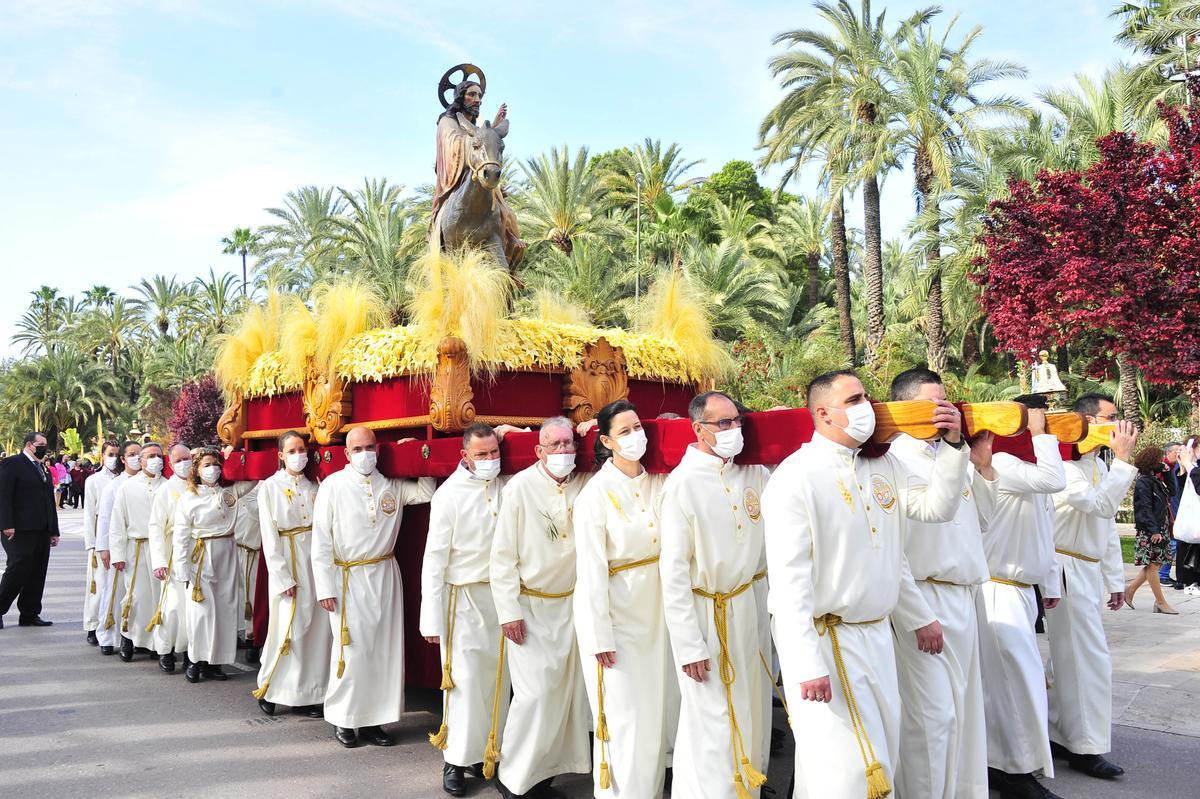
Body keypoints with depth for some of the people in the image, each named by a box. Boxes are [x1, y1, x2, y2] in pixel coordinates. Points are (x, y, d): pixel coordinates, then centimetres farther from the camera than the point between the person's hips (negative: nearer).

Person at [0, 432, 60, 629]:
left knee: (37, 575, 7)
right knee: (18, 570, -5)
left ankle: (29, 615, 14)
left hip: (42, 531, 7)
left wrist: (54, 530, 17)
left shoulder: (44, 469, 19)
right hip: (20, 531, -7)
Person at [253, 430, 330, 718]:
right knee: (289, 630, -3)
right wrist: (283, 578, -11)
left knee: (318, 630, 3)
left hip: (316, 562, 4)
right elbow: (269, 537, -5)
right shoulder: (270, 487, 0)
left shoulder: (313, 487, 11)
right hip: (288, 563, -4)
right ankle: (268, 690, 16)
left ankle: (306, 695, 13)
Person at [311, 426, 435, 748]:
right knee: (351, 650, -1)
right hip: (348, 578, -4)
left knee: (384, 648, 5)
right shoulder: (333, 485, -3)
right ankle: (342, 719, 17)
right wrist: (325, 587, -8)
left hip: (385, 575, 4)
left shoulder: (392, 486, 7)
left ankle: (373, 719, 17)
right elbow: (321, 540, -4)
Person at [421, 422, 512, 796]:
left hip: (502, 595, 4)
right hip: (464, 598, -4)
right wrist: (432, 618, -9)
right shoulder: (449, 494, -9)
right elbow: (434, 559, -8)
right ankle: (455, 760, 12)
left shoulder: (507, 487, 1)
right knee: (464, 680, -1)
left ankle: (488, 751, 23)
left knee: (496, 677, 9)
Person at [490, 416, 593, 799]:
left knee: (564, 691, 9)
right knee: (535, 692, -7)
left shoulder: (586, 485, -3)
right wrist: (509, 611, -11)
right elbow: (503, 555, -9)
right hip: (530, 607, -4)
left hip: (571, 605, 4)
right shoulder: (520, 487, -12)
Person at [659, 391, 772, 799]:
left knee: (749, 709, 17)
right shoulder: (683, 482, -16)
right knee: (712, 721, 0)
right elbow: (673, 570, -16)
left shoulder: (753, 473, 1)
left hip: (748, 604, 6)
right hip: (705, 612, -6)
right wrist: (688, 646, -16)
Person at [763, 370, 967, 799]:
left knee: (882, 754, 15)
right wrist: (807, 664, -21)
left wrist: (953, 445, -5)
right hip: (824, 637, -7)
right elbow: (789, 578, -18)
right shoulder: (795, 476, -15)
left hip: (877, 634, 7)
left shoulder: (884, 465, 7)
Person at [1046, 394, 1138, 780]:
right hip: (1068, 570, -9)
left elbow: (1108, 525, 19)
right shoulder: (1066, 465, -15)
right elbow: (1099, 505, -26)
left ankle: (1057, 735, 22)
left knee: (1069, 657, 13)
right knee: (1091, 660, -5)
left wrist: (1114, 579, 20)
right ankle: (1086, 748, 5)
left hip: (1090, 572, 9)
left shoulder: (1101, 467, 15)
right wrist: (1123, 459, -19)